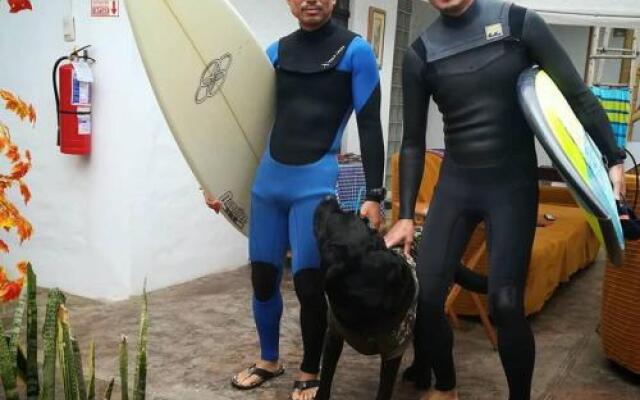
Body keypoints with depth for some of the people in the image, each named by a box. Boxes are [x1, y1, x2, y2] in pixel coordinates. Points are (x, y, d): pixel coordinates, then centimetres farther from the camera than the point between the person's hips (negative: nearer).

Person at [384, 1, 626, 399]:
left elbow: (577, 94, -1)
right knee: (424, 295, -3)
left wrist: (614, 158, -5)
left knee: (505, 304, -9)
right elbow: (413, 141, 5)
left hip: (514, 185, -2)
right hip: (455, 183, 3)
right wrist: (406, 215, 1)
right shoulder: (420, 54, 1)